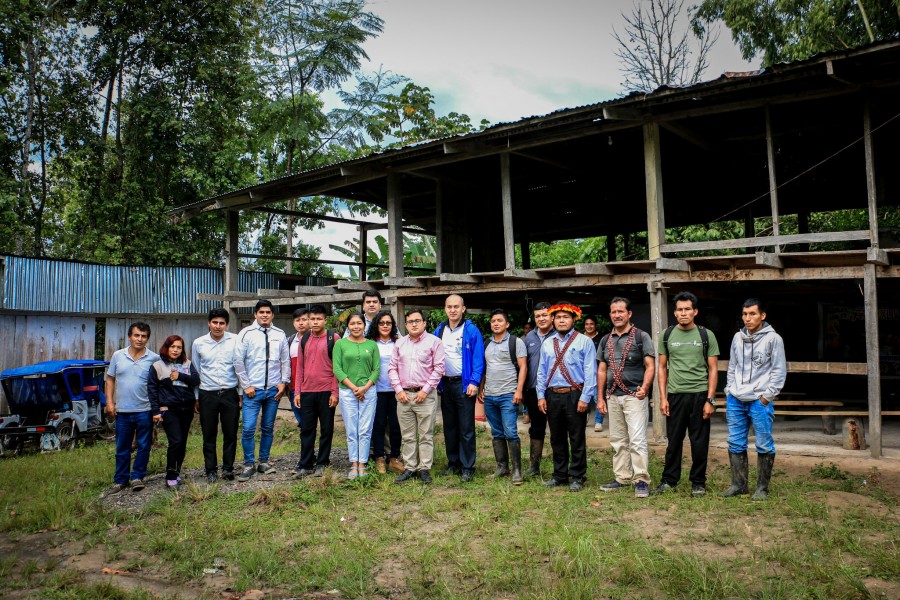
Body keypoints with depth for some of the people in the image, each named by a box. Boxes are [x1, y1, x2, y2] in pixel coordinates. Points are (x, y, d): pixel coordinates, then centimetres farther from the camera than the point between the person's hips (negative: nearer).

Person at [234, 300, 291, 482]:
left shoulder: (280, 335, 6)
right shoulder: (246, 333, -3)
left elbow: (286, 360, 9)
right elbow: (238, 361, -3)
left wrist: (284, 382, 0)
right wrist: (246, 385, -6)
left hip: (274, 390, 3)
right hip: (252, 390, -3)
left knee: (268, 428, 11)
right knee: (248, 428, -6)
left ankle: (264, 462, 24)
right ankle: (249, 465, 9)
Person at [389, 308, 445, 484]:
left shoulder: (434, 342, -2)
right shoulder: (400, 343, 12)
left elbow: (438, 368, -6)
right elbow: (392, 367, 11)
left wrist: (425, 390, -10)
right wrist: (398, 390, 0)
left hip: (425, 395, -4)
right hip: (404, 395, 4)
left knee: (426, 435, 0)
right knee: (407, 435, 9)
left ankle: (424, 469, 8)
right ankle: (409, 468, 17)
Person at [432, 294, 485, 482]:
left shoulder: (471, 331, -6)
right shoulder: (439, 331, 9)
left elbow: (478, 359, -8)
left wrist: (474, 382, -16)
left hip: (464, 384, -5)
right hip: (445, 384, 5)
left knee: (466, 428, -1)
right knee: (449, 427, 13)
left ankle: (467, 467, 6)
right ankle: (453, 462, 23)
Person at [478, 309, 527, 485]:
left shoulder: (516, 342, -3)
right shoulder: (487, 344, 13)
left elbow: (523, 367, -7)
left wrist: (519, 391, -15)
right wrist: (480, 389, 10)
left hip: (508, 396, -6)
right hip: (489, 396, 6)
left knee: (510, 433, -9)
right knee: (497, 434, 12)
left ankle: (517, 470, -1)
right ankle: (502, 466, 21)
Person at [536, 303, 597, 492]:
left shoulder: (584, 341, -2)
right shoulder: (547, 343, 12)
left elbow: (590, 372, -7)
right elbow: (542, 371, 13)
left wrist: (585, 398, -13)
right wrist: (541, 396, 5)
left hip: (574, 395, -4)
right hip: (552, 396, 5)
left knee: (577, 439, 1)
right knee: (557, 439, 13)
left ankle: (577, 478, 13)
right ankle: (559, 475, 25)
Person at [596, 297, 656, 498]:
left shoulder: (641, 337, -2)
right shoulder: (605, 340, 12)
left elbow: (650, 366, -6)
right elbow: (601, 370, 14)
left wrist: (645, 387, -21)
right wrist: (600, 397, 9)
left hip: (634, 396, -5)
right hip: (613, 397, 6)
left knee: (637, 440, -8)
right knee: (618, 441, 11)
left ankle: (641, 480, -1)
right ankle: (623, 478, 21)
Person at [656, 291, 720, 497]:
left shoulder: (706, 335, 0)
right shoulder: (667, 335, 5)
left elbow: (713, 369, 0)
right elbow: (662, 368, 8)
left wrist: (710, 400, -7)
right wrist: (663, 397, 1)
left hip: (699, 395, -1)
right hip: (675, 395, 1)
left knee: (699, 442, 5)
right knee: (673, 440, 8)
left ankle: (698, 483, 18)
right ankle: (669, 479, 20)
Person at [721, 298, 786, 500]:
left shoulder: (773, 339, -4)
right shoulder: (738, 338, 11)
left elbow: (779, 371, -5)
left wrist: (766, 396, -10)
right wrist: (729, 392, 10)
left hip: (760, 401, -5)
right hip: (735, 400, 5)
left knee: (764, 445, 2)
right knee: (735, 444, 9)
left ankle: (762, 488, 12)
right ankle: (739, 484, 19)